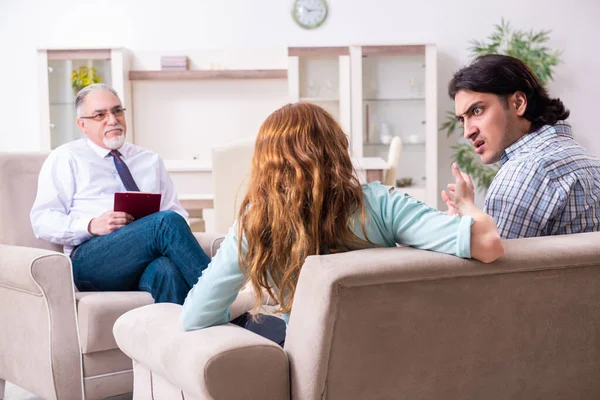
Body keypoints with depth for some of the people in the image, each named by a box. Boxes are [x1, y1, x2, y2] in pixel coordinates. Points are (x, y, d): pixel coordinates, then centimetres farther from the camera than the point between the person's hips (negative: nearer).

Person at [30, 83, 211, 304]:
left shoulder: (150, 161, 29)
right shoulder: (66, 159, 15)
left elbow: (176, 210, 24)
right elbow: (42, 220, 6)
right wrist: (92, 226, -13)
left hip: (147, 263, 3)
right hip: (89, 260, -3)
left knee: (168, 269, -38)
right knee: (167, 222, -32)